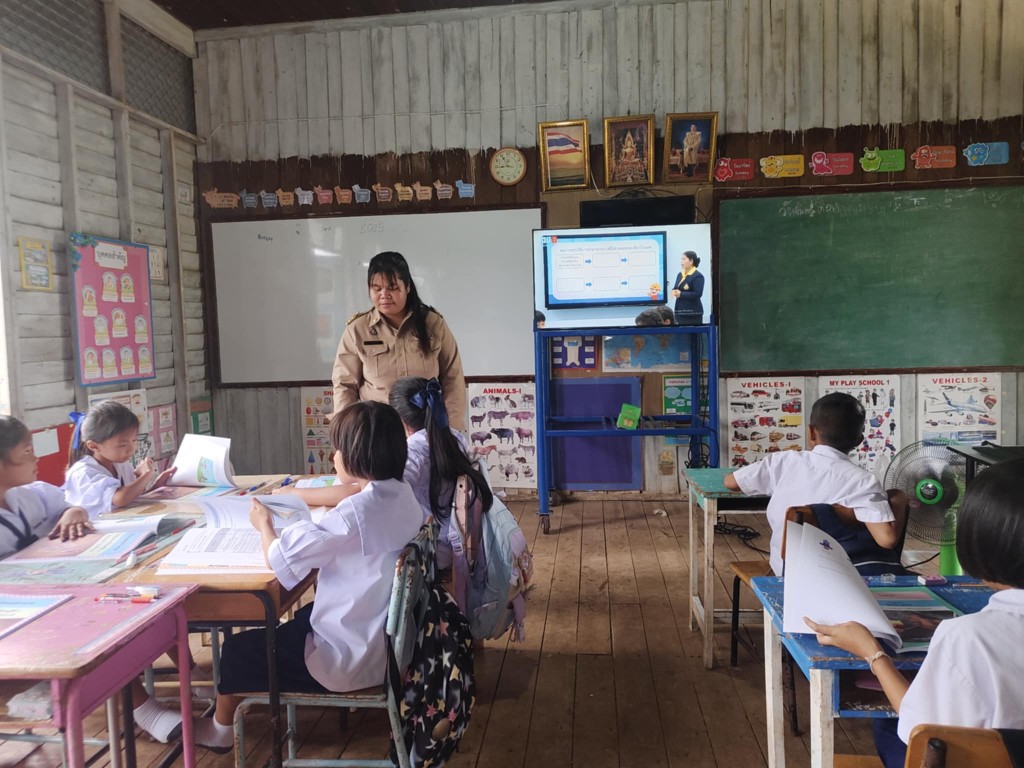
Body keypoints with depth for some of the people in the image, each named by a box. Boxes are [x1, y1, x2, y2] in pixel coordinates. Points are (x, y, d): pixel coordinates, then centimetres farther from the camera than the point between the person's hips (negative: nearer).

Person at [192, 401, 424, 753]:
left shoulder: (355, 513, -30)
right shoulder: (402, 496, -4)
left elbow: (283, 559, -23)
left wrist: (264, 523, -3)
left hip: (350, 658, -8)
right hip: (384, 639, 8)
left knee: (237, 650, 15)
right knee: (298, 619, 34)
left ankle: (220, 730, 41)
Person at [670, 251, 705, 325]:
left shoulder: (698, 276, -12)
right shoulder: (680, 274, 13)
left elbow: (697, 294, -20)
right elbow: (676, 288, 18)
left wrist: (681, 294, -20)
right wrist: (674, 291, -7)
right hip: (680, 311, 8)